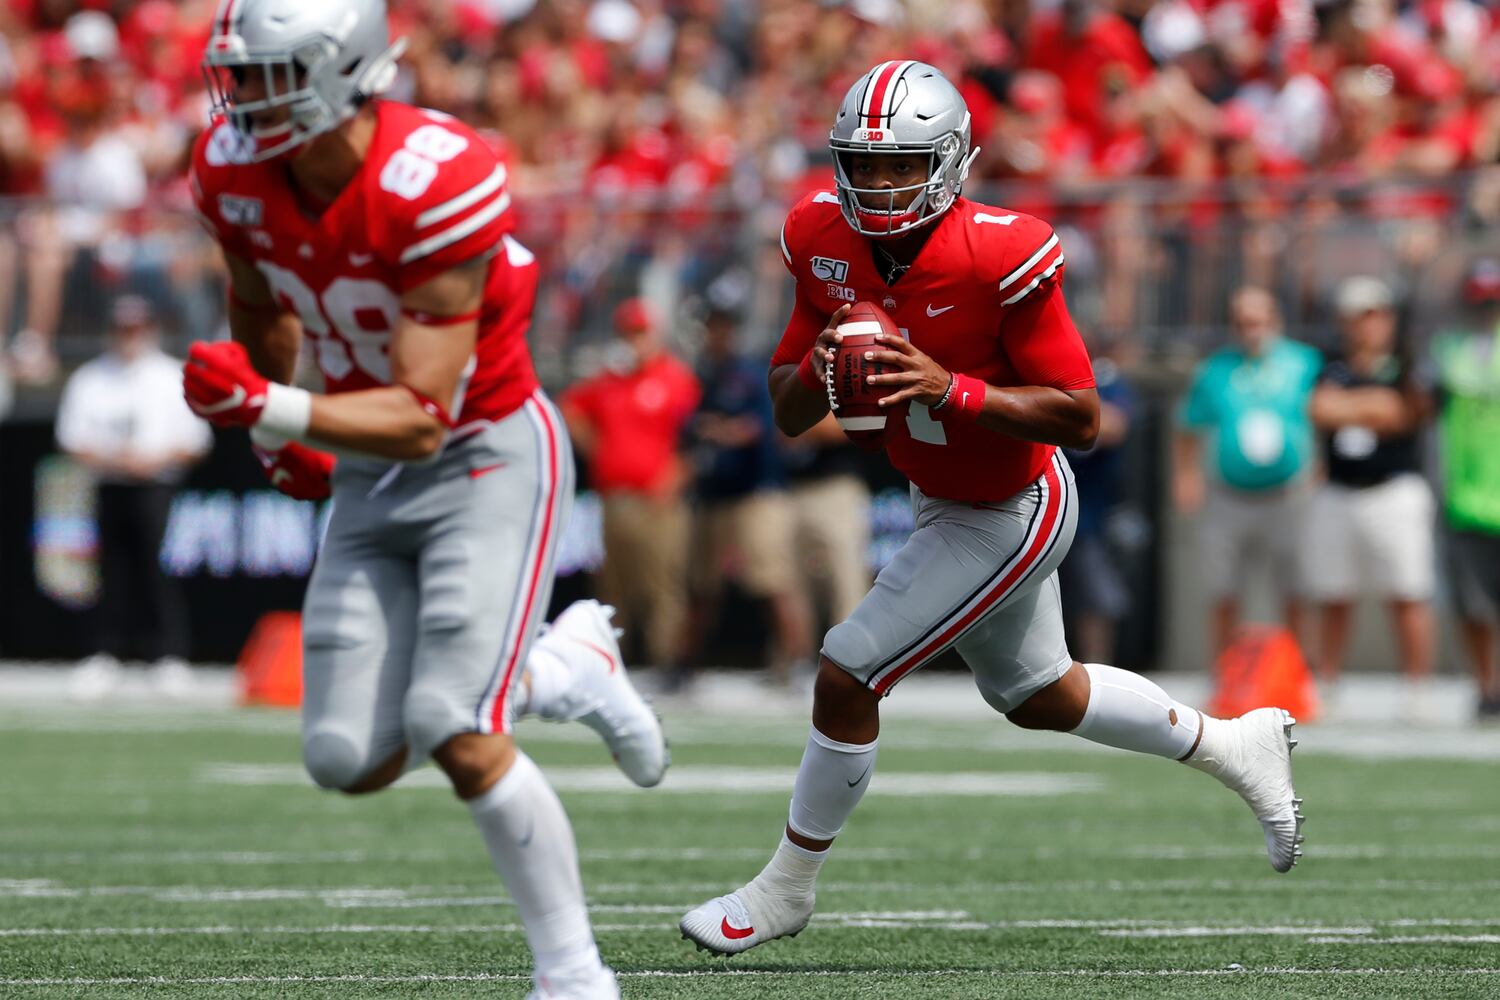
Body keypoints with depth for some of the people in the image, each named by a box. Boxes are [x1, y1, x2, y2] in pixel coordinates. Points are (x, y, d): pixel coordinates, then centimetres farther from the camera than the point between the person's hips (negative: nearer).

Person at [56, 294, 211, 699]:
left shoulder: (173, 377, 6)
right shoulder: (90, 378, 11)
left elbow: (195, 441, 3)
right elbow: (72, 438, 7)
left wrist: (155, 459, -12)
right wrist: (109, 458, -10)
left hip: (158, 487, -2)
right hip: (110, 485, 2)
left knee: (159, 567, -11)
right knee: (113, 571, 2)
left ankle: (171, 656, -9)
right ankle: (106, 656, 8)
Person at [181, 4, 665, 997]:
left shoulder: (438, 186, -29)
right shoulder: (235, 172, -9)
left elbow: (423, 420, -29)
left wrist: (270, 409, -38)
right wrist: (276, 435, 22)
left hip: (492, 457, -7)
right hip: (373, 476, 7)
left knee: (451, 731, -19)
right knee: (351, 760, -1)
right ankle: (566, 670, 23)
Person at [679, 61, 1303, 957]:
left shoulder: (997, 259, -30)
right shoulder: (827, 244, -11)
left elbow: (1082, 419, -26)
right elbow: (788, 414, -3)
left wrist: (951, 388, -36)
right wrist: (819, 368, -26)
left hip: (1012, 513, -8)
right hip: (944, 503, 8)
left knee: (848, 675, -9)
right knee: (1036, 695, 25)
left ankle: (788, 889, 10)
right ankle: (1238, 746, 45)